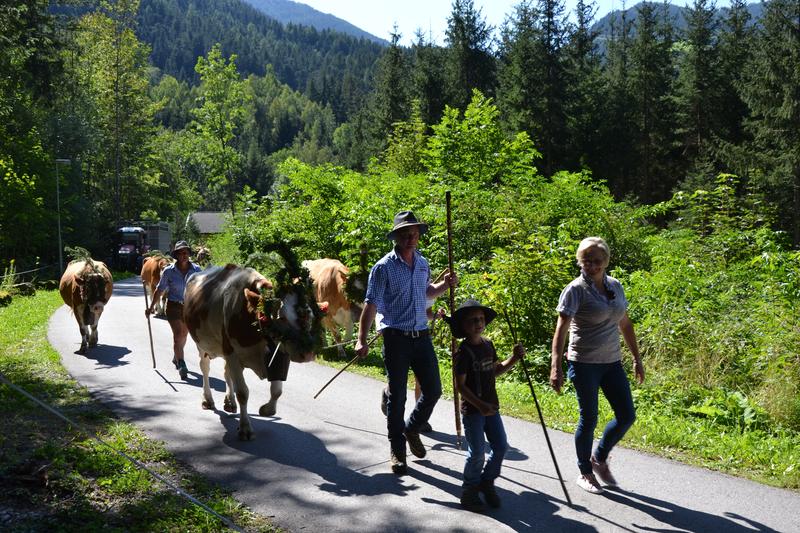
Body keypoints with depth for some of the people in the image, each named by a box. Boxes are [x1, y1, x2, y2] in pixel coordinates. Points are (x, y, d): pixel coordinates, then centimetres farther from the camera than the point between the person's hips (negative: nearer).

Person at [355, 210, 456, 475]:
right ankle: (397, 451, 15)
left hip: (422, 336, 6)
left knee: (433, 390, 9)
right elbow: (371, 304, -11)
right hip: (396, 338, -5)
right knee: (397, 396, 1)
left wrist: (444, 285, 8)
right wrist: (362, 340, -18)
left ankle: (411, 430, 34)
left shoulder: (423, 263, 11)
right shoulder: (384, 267, -9)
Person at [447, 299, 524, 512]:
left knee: (501, 446, 7)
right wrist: (480, 405, -25)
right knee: (477, 452, -3)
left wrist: (514, 358, 4)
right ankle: (469, 490, 17)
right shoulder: (464, 352, -16)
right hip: (472, 409, -7)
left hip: (491, 406, 7)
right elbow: (460, 385, -17)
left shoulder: (488, 345, 6)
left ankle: (486, 482, 27)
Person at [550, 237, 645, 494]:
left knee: (627, 415, 6)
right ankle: (585, 473, 22)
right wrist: (556, 366, -29)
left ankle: (599, 458, 28)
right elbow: (561, 328, -19)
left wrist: (637, 359, 17)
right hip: (584, 364, -6)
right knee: (589, 419, 2)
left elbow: (625, 324, 16)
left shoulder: (615, 286, 7)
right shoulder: (576, 290, -12)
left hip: (612, 363, 6)